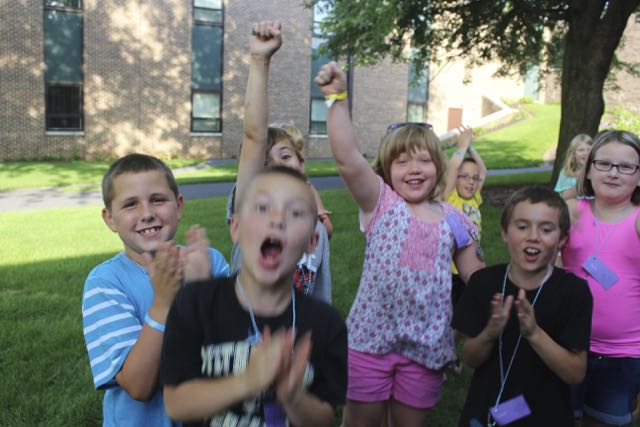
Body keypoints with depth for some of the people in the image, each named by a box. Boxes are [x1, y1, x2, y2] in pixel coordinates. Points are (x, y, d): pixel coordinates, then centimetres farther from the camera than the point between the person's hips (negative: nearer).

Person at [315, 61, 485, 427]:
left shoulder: (453, 219, 3)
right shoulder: (382, 204, -6)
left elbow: (475, 276, 12)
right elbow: (348, 159, -23)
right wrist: (338, 98, -30)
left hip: (427, 344, 2)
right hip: (371, 338, -2)